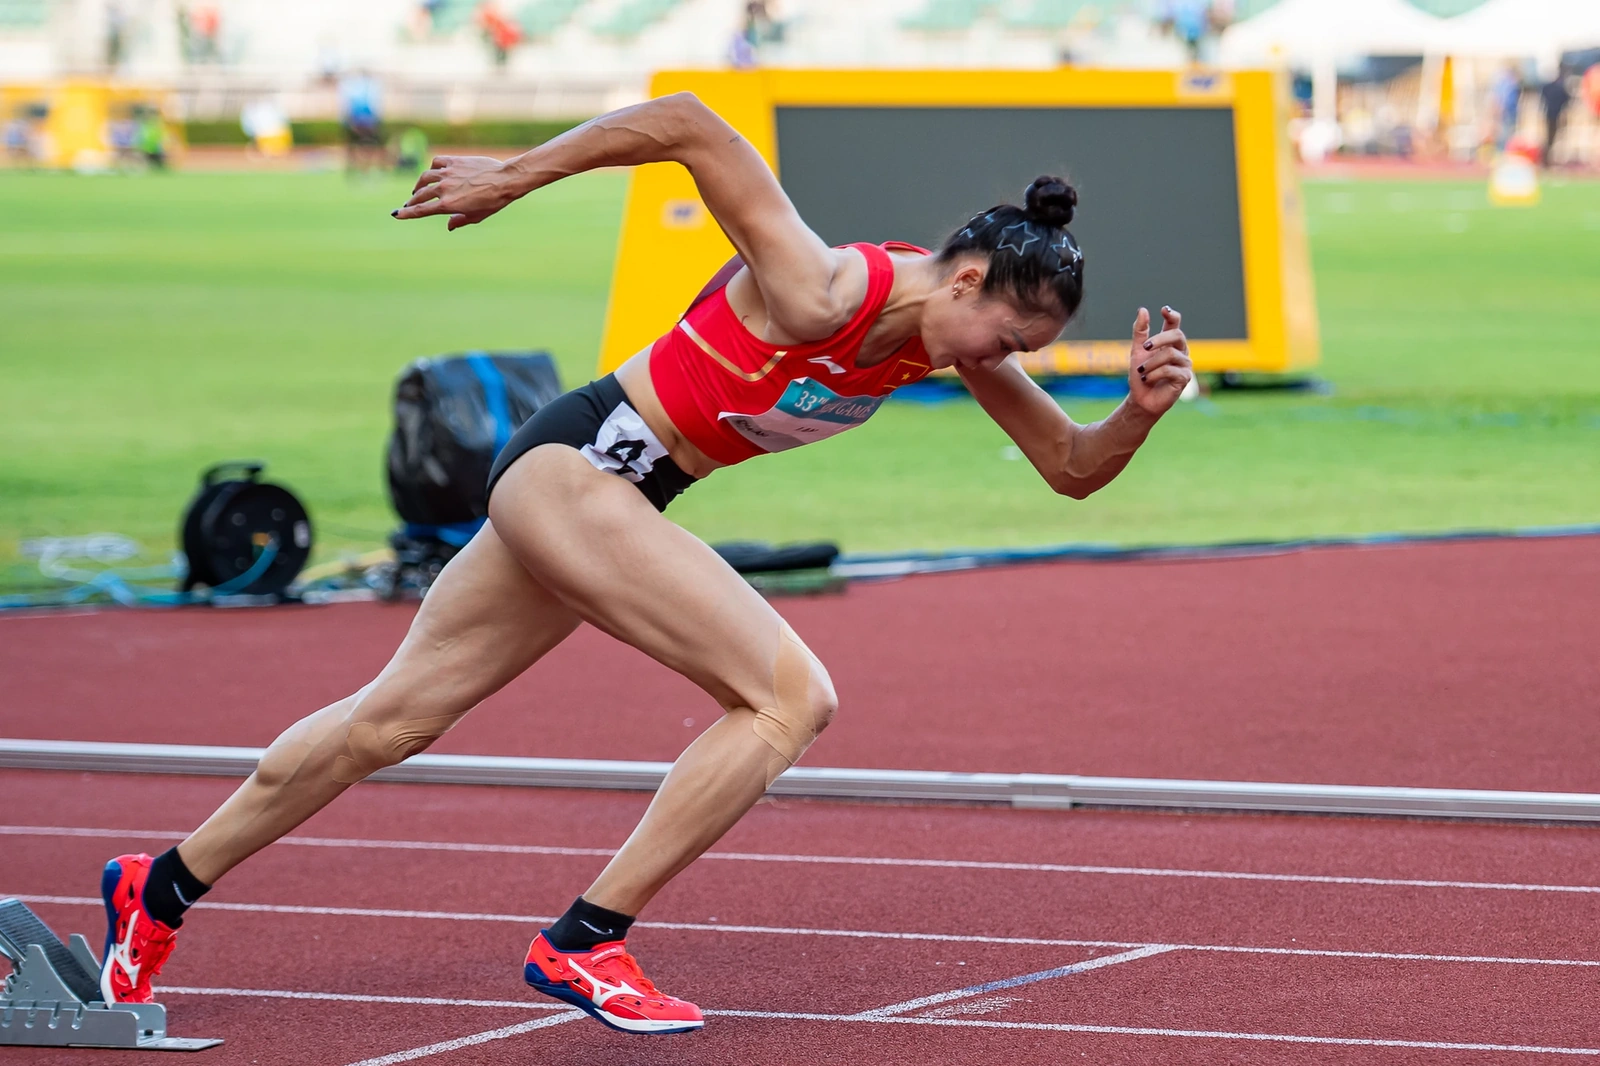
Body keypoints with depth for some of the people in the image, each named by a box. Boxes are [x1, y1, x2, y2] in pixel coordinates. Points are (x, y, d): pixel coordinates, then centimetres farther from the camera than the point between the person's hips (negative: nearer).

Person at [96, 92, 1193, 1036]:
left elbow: (1073, 469, 6)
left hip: (612, 497, 9)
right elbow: (685, 124, -29)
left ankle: (159, 890, 29)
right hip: (572, 464, -9)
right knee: (793, 695, -17)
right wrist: (513, 177, -21)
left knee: (393, 716, 17)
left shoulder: (950, 338, -1)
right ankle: (584, 941, -13)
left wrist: (1143, 410, -14)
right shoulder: (822, 295, -25)